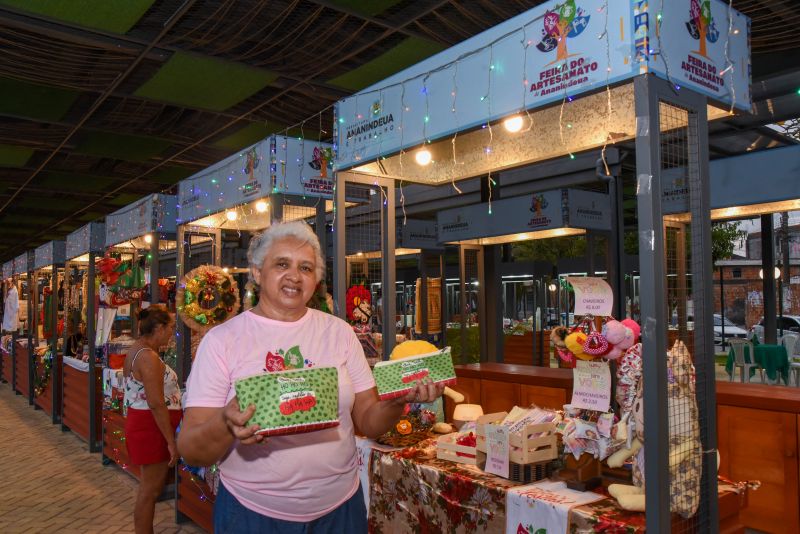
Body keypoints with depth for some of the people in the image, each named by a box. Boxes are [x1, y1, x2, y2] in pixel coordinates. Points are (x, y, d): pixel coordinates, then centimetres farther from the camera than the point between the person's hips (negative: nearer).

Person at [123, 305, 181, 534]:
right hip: (152, 428, -10)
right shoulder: (148, 357, -22)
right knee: (151, 488, 1)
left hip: (142, 423, 10)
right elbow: (156, 404, -25)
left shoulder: (137, 350, 10)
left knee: (150, 485, 19)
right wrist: (171, 441, -21)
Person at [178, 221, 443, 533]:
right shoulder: (221, 340, -8)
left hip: (339, 507, 3)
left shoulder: (339, 332, 0)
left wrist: (398, 401, -18)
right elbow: (191, 452, -10)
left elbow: (368, 422, 2)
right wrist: (226, 425, -31)